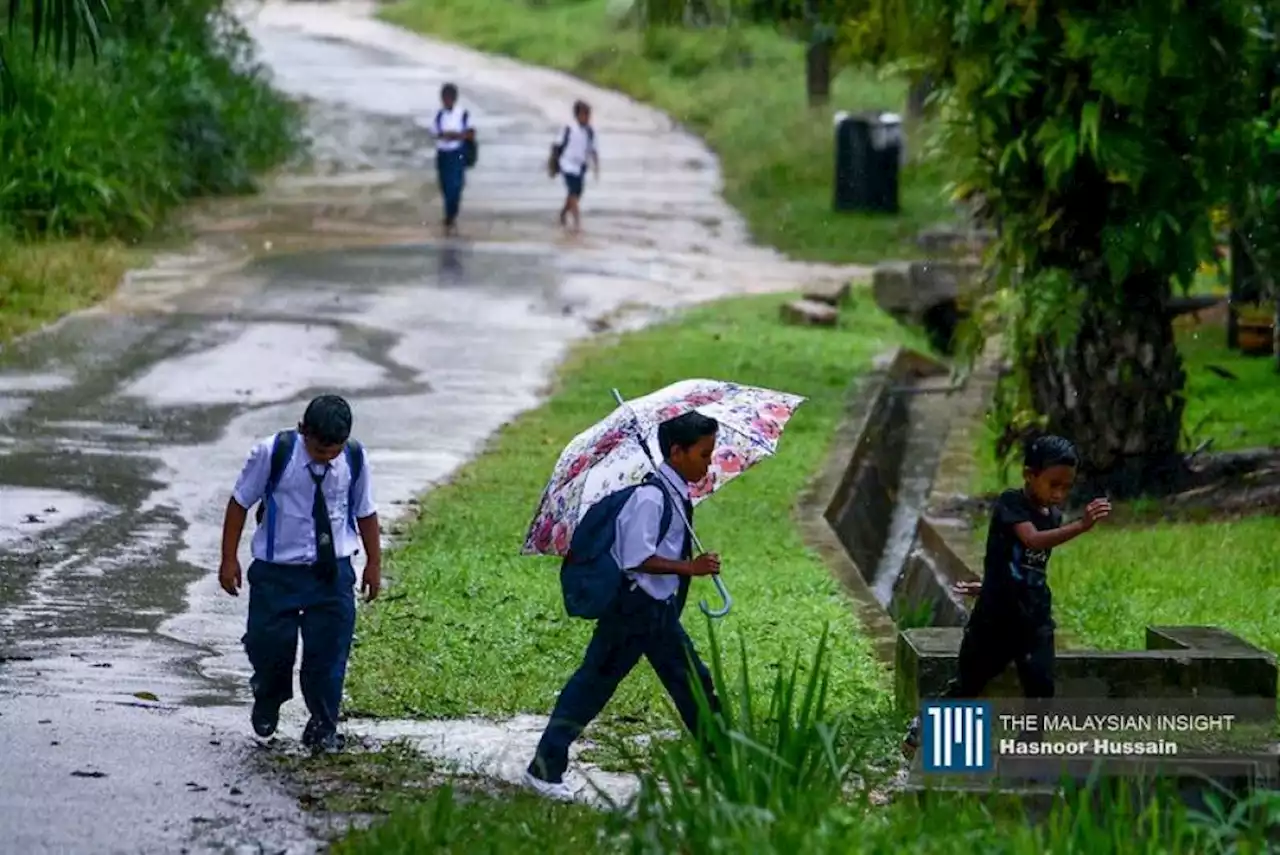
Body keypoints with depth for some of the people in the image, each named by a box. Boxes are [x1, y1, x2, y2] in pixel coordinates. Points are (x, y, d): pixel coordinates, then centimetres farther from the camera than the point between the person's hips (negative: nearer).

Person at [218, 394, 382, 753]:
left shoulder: (354, 459, -8)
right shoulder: (272, 454, -15)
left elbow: (365, 512, 8)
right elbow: (239, 503, -4)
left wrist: (374, 564, 10)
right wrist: (229, 560, -3)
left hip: (333, 571, 1)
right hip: (277, 571, -1)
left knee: (329, 650, -1)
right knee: (268, 644, 0)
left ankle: (323, 729, 16)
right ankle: (268, 702, 33)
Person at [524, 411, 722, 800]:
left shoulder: (680, 496, 7)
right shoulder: (650, 497, -21)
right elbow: (637, 559, -25)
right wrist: (690, 567, -26)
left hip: (662, 608, 9)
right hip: (633, 608, -9)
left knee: (693, 682, 14)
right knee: (594, 684, -3)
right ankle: (545, 769, 2)